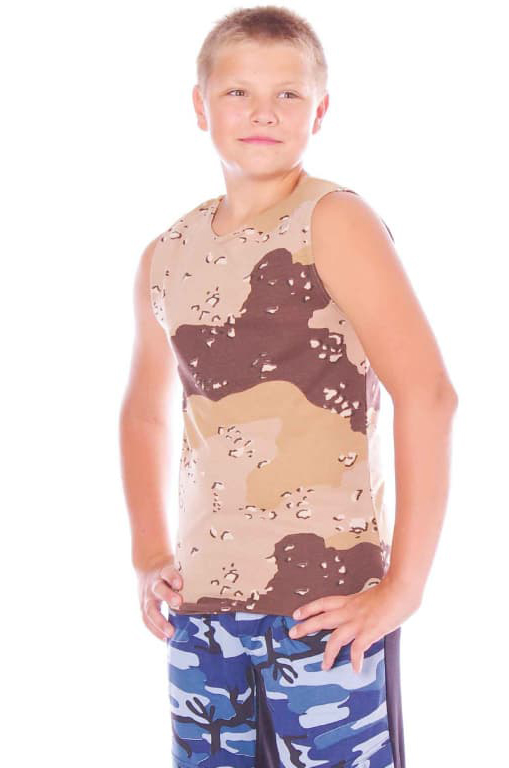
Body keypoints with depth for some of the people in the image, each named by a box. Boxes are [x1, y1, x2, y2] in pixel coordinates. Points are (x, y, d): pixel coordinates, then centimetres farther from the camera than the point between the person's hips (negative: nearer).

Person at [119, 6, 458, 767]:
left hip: (324, 603, -5)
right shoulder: (166, 259, 8)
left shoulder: (334, 221, -8)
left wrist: (404, 585, -17)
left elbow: (427, 393, -16)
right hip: (202, 604, 5)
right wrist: (149, 553, 12)